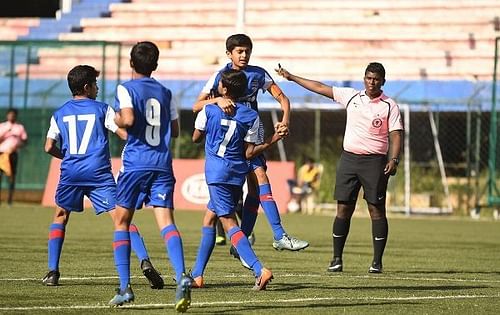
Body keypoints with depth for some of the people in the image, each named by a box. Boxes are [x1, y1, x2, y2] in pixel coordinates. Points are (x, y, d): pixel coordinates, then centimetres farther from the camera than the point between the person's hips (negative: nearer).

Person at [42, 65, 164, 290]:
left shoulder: (60, 114, 15)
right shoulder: (102, 109, 7)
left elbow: (49, 147, 13)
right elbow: (125, 134, -1)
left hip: (70, 171, 2)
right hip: (99, 172, -2)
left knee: (60, 216, 20)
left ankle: (52, 271, 11)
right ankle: (144, 261, -24)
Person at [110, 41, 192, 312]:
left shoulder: (126, 89, -1)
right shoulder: (165, 93, 14)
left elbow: (128, 119, -18)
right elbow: (175, 130, 18)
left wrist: (116, 119, 2)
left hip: (135, 164, -3)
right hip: (162, 164, 3)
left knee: (121, 221, 11)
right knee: (166, 221, -7)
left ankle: (124, 287, 4)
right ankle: (181, 277, -31)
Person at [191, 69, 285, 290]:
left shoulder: (209, 110, -5)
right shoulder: (251, 116, 1)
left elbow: (196, 138, 12)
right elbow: (249, 153, -1)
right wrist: (272, 141, 6)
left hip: (216, 172, -5)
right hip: (238, 173, 5)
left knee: (229, 222, -10)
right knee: (209, 218, 16)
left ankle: (259, 270, -27)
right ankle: (197, 275, 16)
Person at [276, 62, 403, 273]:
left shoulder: (389, 106, -1)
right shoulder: (351, 97, 9)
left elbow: (395, 135, -5)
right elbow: (320, 88, 13)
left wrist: (394, 159, -20)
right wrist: (292, 78, 15)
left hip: (375, 161, -3)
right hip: (348, 158, 3)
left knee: (376, 209, -5)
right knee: (343, 208, 1)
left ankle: (377, 261, -2)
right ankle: (337, 259, 5)